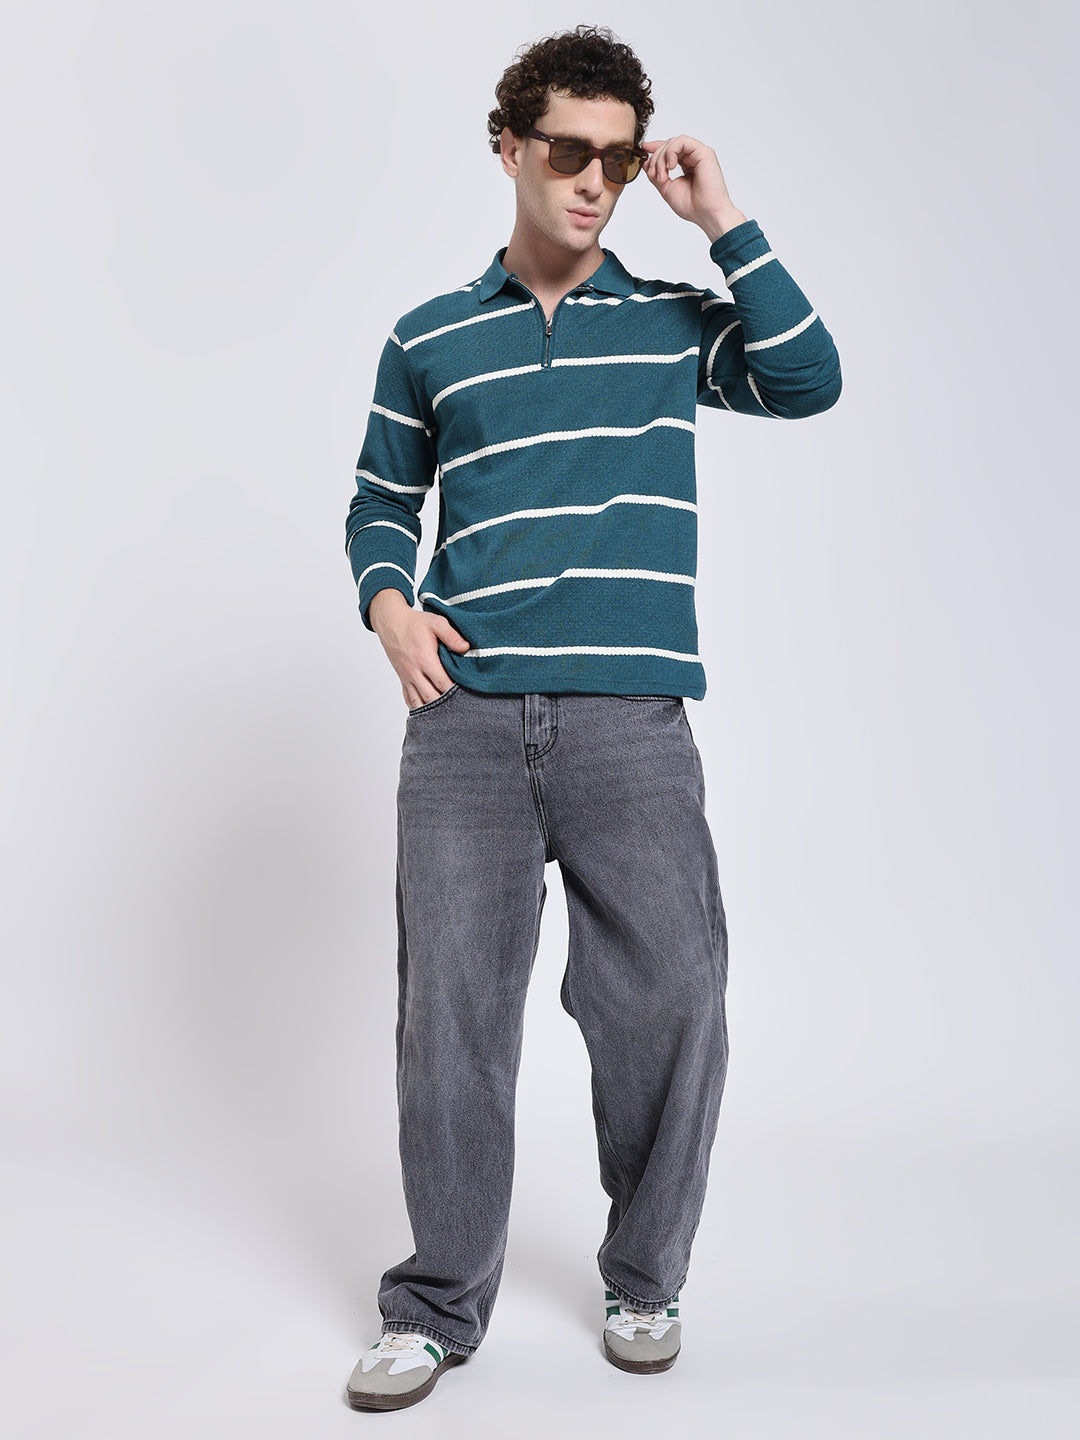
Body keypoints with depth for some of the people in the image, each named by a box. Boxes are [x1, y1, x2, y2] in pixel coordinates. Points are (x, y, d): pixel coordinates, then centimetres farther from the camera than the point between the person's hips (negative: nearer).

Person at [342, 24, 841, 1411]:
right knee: (451, 1002, 1)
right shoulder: (430, 339, 15)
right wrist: (386, 600, 1)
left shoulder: (673, 322, 13)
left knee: (670, 994, 0)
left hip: (631, 718, 0)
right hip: (465, 716, 1)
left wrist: (723, 222, -2)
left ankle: (645, 1281, 23)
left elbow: (808, 382, -3)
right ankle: (440, 1304, 17)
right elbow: (380, 500, 21)